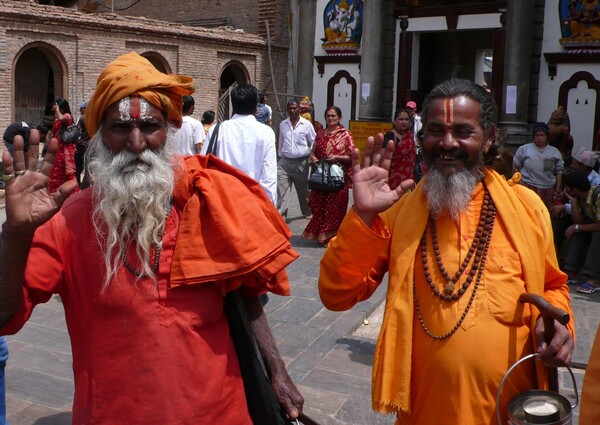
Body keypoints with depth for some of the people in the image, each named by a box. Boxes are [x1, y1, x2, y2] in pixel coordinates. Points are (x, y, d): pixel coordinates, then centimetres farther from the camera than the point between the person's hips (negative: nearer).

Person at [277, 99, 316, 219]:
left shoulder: (306, 124, -3)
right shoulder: (283, 124, 6)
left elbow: (314, 142, 4)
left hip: (301, 162, -2)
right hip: (285, 161, 2)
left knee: (303, 188, 13)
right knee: (280, 187, -12)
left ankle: (307, 212, 32)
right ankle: (279, 213, -12)